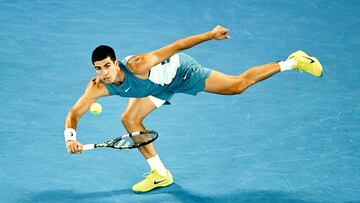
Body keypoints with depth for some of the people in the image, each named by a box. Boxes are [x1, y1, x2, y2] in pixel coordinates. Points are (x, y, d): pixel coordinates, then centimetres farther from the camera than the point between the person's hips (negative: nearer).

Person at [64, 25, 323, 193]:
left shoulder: (138, 65, -41)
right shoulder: (97, 88, -27)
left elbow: (174, 47, -35)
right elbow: (74, 113, -23)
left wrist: (210, 35, -31)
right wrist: (70, 137, -43)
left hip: (179, 69, -6)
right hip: (160, 86, 6)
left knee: (237, 85, -5)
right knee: (129, 120, -3)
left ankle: (292, 62, 10)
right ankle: (160, 174, 12)